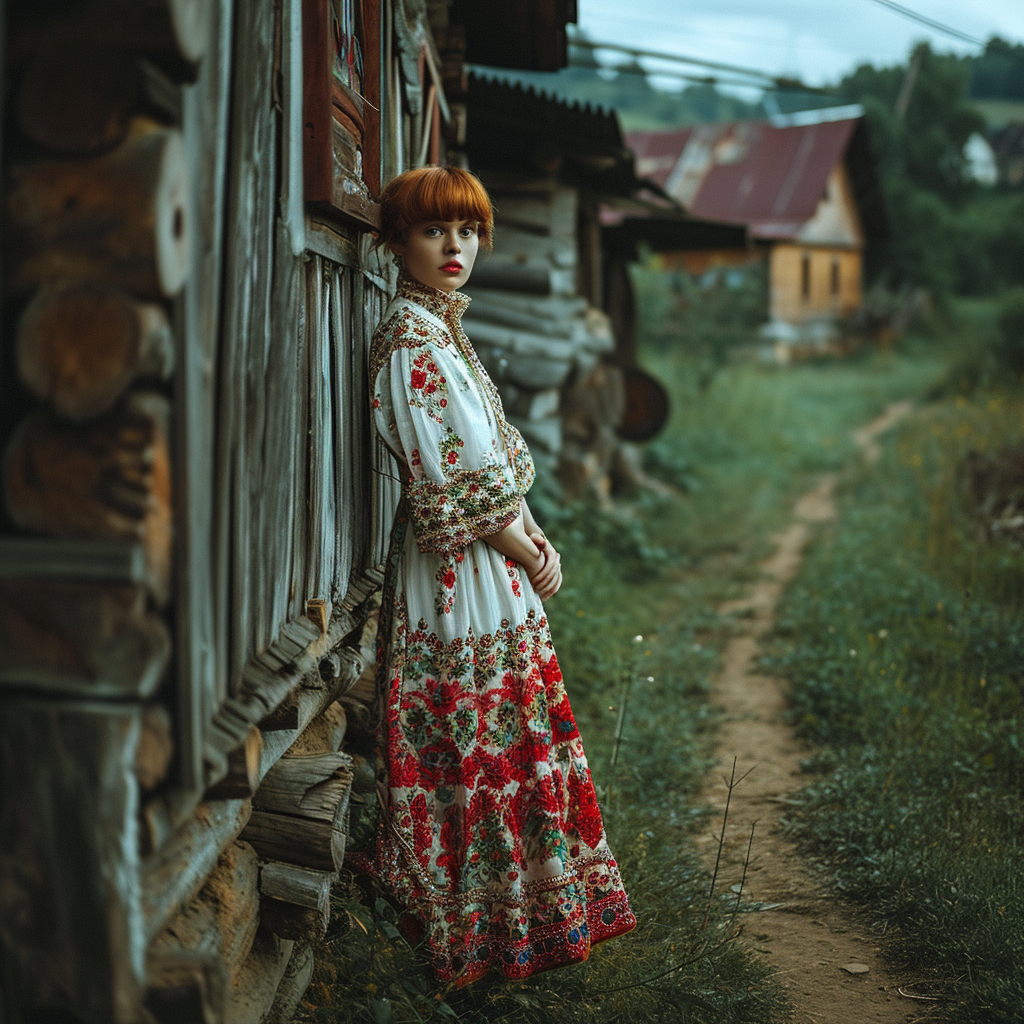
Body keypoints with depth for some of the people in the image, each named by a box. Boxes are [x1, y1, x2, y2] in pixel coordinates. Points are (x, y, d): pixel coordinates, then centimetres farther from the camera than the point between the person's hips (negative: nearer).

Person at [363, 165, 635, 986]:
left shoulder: (443, 330, 14)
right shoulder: (411, 340, -17)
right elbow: (449, 486, -20)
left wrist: (531, 532, 3)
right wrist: (525, 549, -10)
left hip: (492, 558, 10)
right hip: (462, 572, -10)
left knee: (491, 742, 16)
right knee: (487, 746, -1)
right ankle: (492, 926, 13)